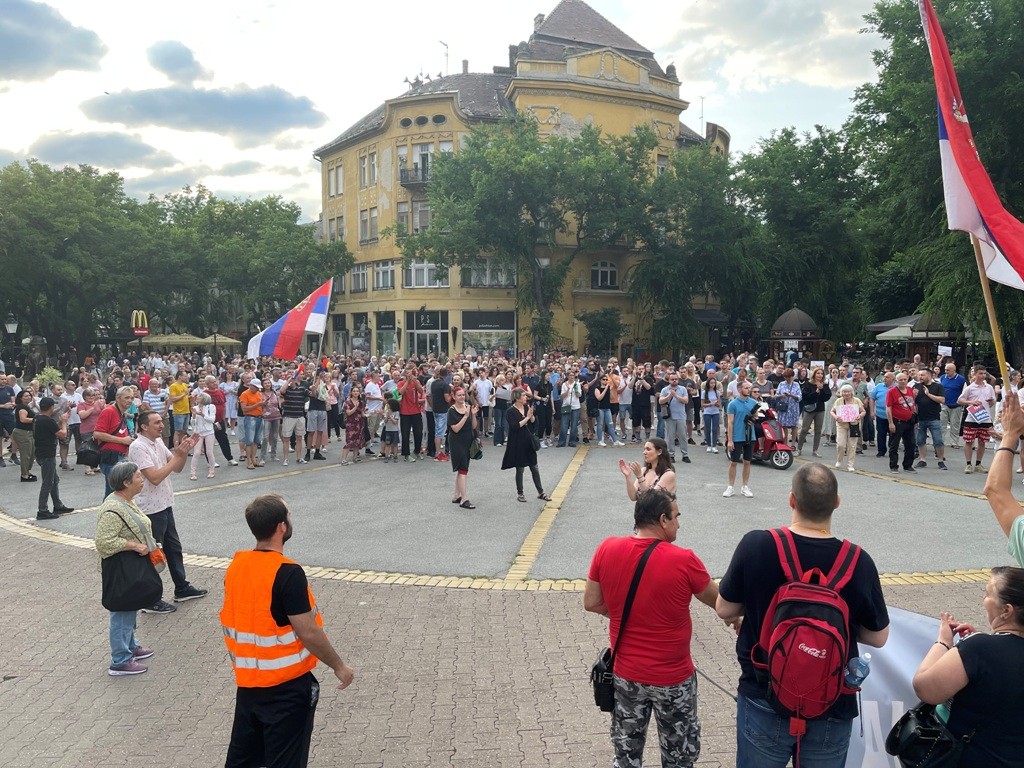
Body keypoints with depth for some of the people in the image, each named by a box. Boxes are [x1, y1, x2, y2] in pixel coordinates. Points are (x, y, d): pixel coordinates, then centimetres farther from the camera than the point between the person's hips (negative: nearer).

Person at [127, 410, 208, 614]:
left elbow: (177, 468, 10)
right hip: (151, 509, -9)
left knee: (174, 548, 19)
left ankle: (182, 589, 33)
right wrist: (177, 455, -23)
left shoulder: (159, 442, 8)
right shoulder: (138, 447, -19)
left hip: (165, 505, 9)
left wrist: (185, 451, -6)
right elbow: (155, 477, -26)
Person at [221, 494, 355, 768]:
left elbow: (231, 622, 10)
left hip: (246, 681, 7)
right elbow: (308, 633, -22)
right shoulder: (288, 573, -24)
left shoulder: (235, 565, -2)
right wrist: (339, 666, -9)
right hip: (287, 685, -7)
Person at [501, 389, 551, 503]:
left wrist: (531, 415, -12)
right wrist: (527, 417, -20)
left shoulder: (527, 407, 4)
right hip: (518, 443, -5)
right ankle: (520, 493, 19)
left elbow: (533, 423, 7)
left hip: (529, 442, 5)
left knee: (534, 468, 10)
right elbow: (515, 426, -23)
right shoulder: (511, 411, -13)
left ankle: (540, 492, 18)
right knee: (520, 469, 5)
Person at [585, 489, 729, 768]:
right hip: (673, 679, -3)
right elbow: (718, 601, -4)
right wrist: (735, 616, 17)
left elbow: (591, 603, -2)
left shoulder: (607, 549, -12)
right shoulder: (684, 560, -21)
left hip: (625, 674, 3)